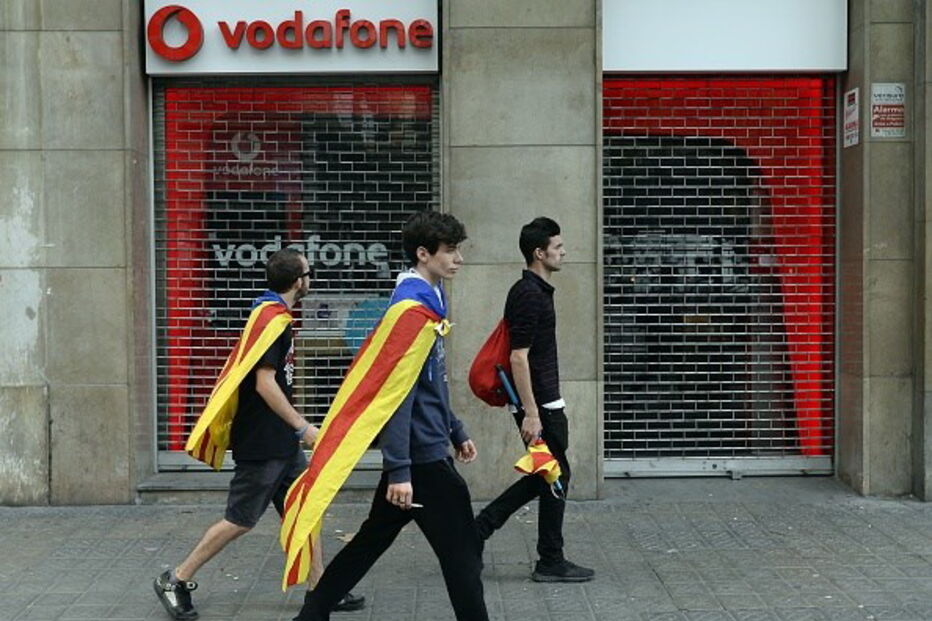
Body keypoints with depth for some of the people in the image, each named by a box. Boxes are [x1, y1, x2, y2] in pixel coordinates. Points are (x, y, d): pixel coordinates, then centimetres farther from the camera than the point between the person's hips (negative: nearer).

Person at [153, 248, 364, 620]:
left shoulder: (273, 313, 11)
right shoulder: (274, 319, -18)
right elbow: (265, 382, -24)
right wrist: (302, 427, -19)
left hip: (281, 440, 10)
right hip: (261, 443, -10)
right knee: (241, 520, -1)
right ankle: (177, 581, 10)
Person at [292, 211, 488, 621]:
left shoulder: (429, 298, 12)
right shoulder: (410, 306, -19)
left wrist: (455, 432, 26)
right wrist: (399, 470, -25)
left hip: (424, 449, 10)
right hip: (422, 456, -10)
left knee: (373, 538, 16)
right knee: (462, 555, -1)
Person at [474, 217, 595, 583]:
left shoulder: (536, 291, 14)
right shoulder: (529, 295, -18)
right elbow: (519, 357, -22)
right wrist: (531, 413, -24)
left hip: (546, 403, 10)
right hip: (538, 405, -10)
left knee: (545, 477, 16)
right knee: (554, 478, 0)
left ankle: (479, 530, 16)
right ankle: (551, 563, 11)